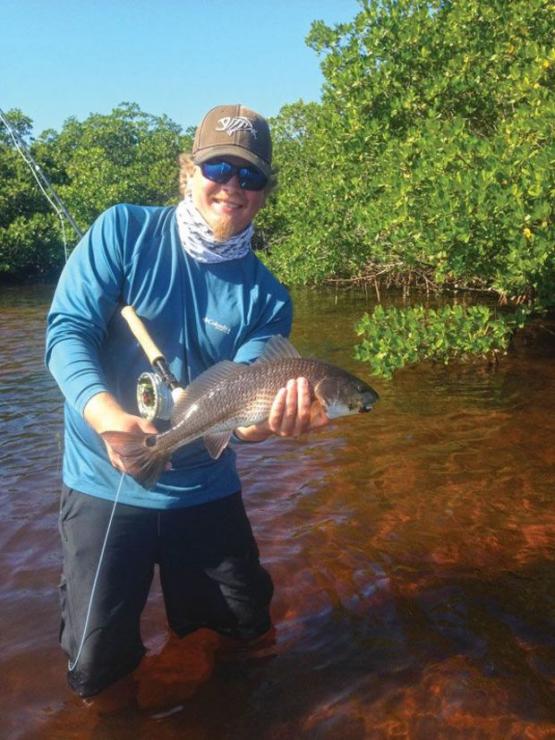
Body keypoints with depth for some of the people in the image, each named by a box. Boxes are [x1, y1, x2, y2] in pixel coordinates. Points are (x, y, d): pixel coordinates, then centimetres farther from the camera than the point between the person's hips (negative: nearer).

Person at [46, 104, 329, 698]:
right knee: (94, 669, 0)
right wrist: (108, 415, -35)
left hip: (203, 488, 3)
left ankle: (184, 606, 46)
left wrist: (270, 420, -38)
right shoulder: (124, 232, -9)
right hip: (105, 482, -2)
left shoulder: (265, 297, -4)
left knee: (249, 626, 17)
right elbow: (67, 332, -16)